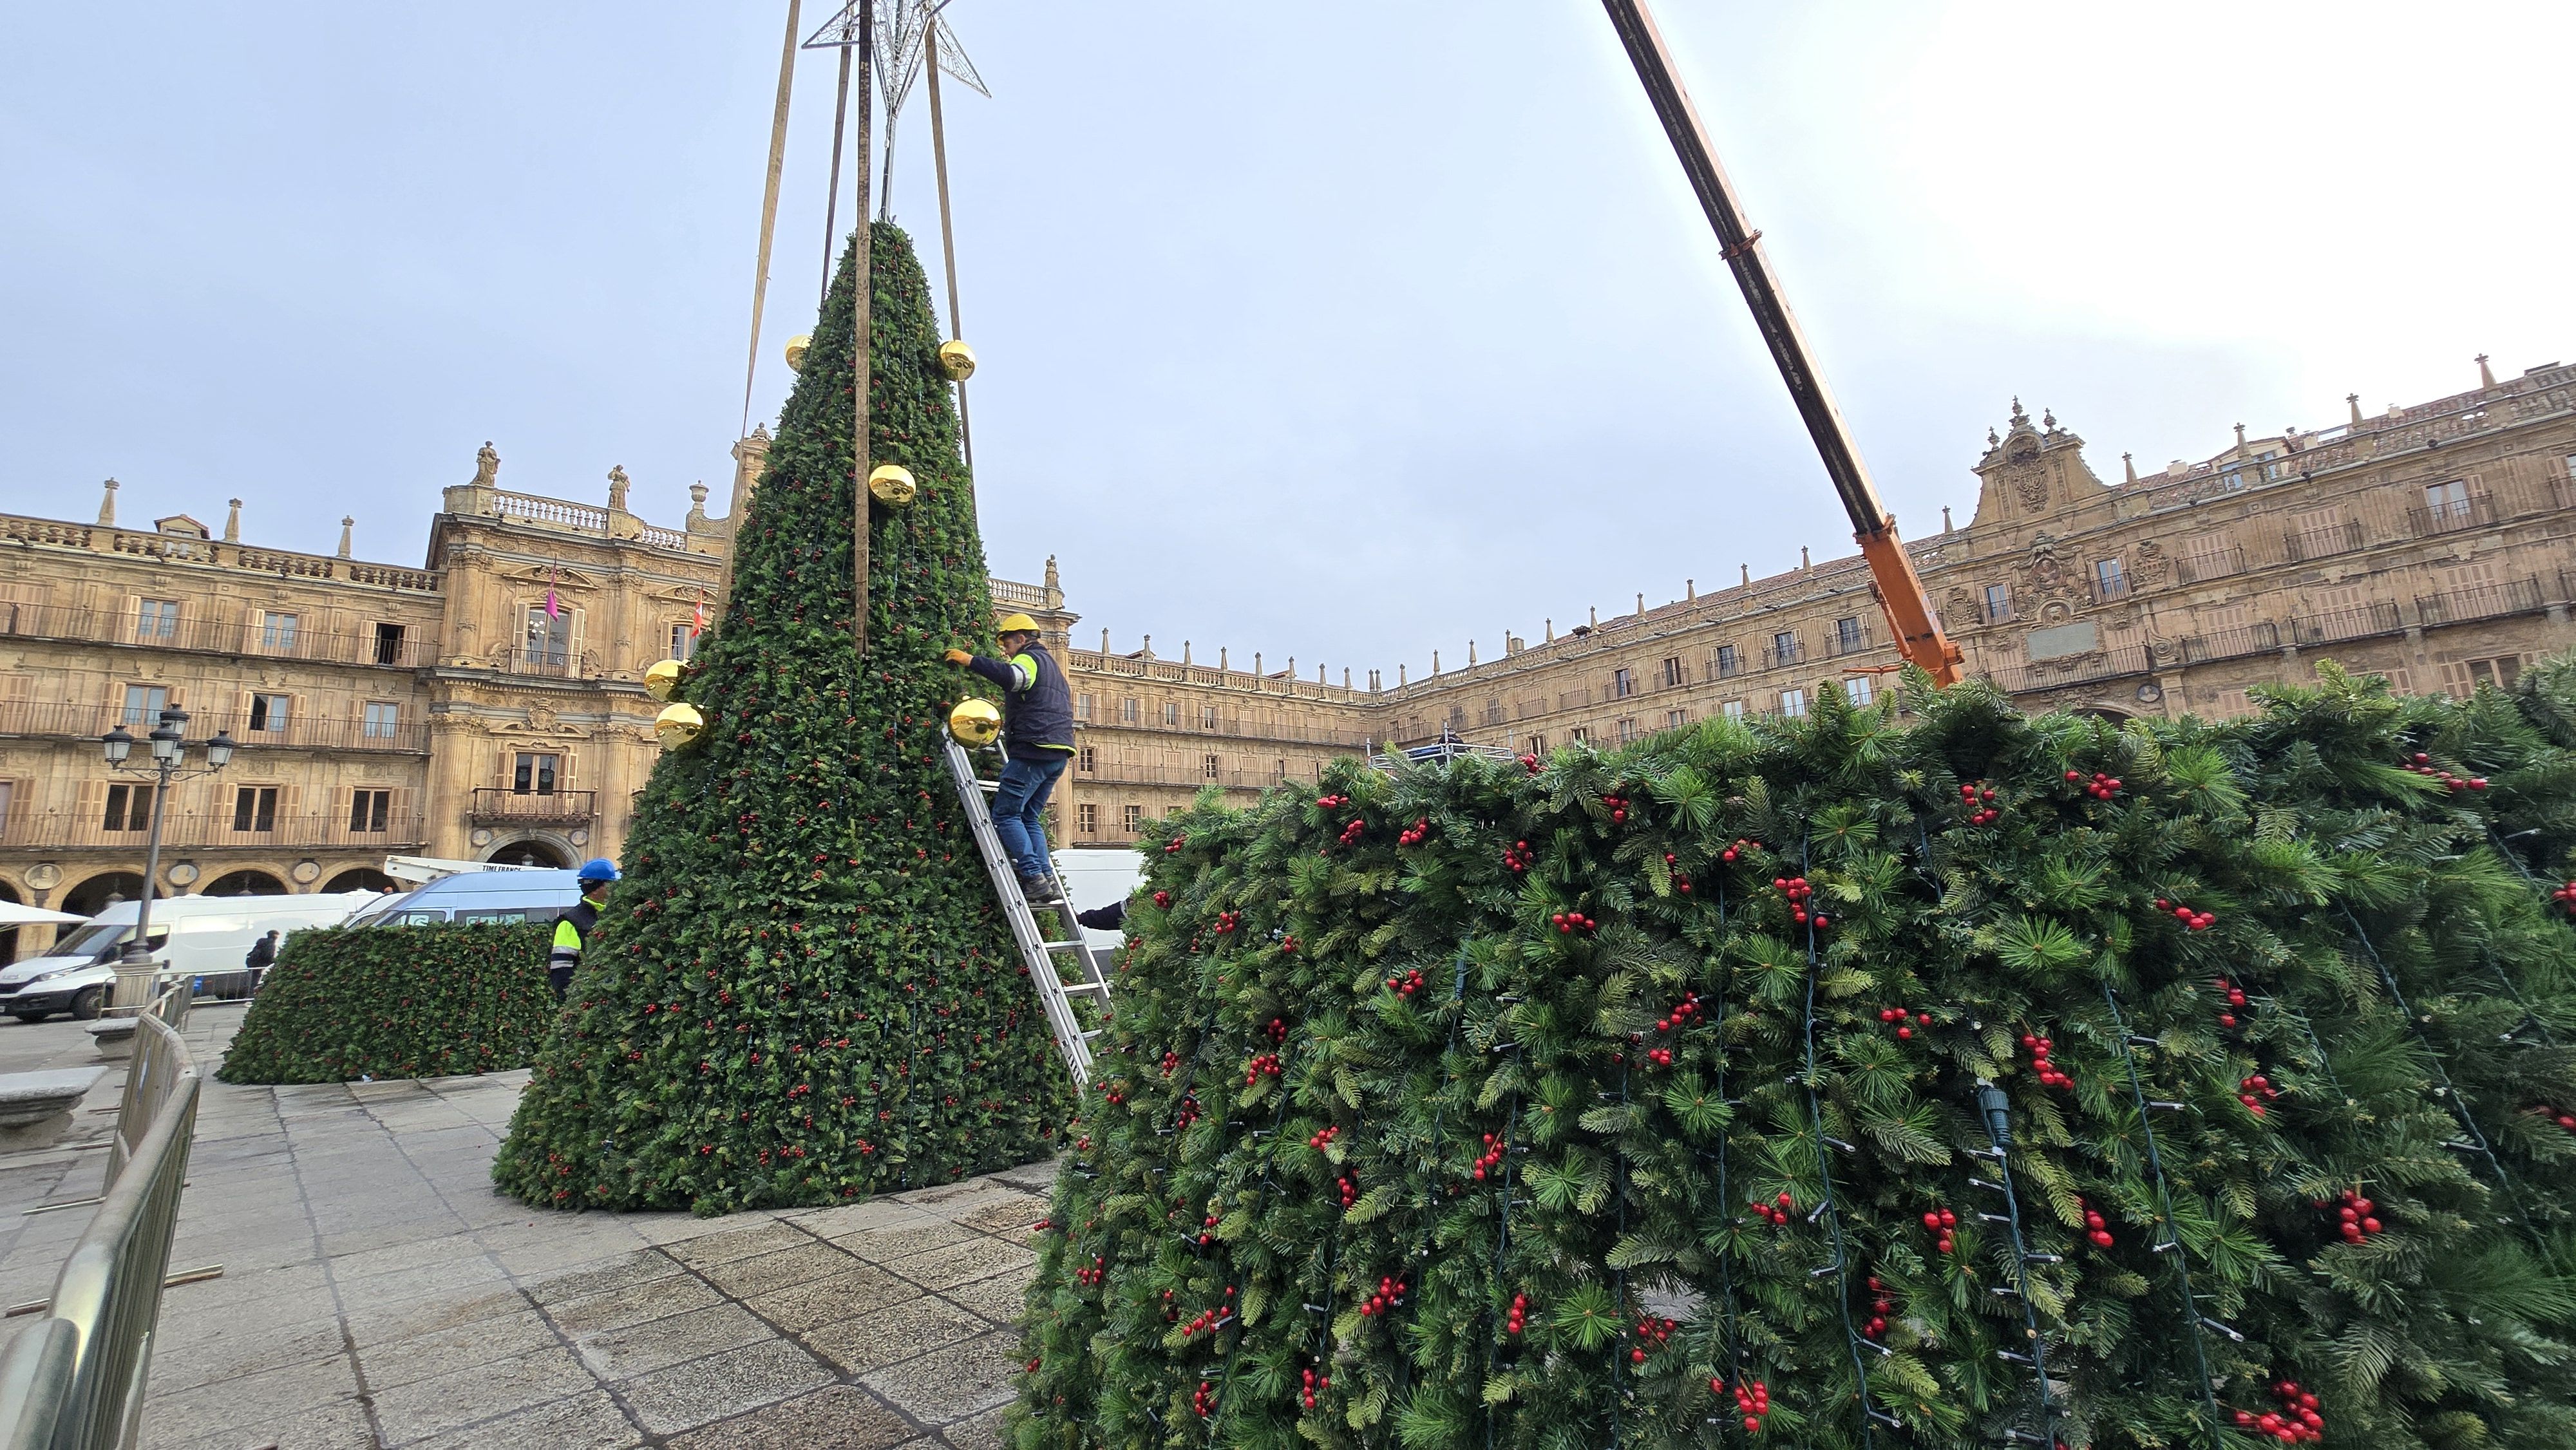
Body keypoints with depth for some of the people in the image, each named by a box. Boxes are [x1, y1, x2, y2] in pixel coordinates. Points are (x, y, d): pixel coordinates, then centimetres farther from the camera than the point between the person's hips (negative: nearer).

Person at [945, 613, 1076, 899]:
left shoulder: (1030, 659, -1)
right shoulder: (1050, 665, 29)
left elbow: (1010, 677, -26)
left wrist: (970, 660, -22)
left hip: (1034, 750, -10)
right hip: (1058, 753, 10)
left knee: (1005, 814, -6)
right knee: (1028, 817, 13)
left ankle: (1034, 878, -14)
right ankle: (1047, 880, 4)